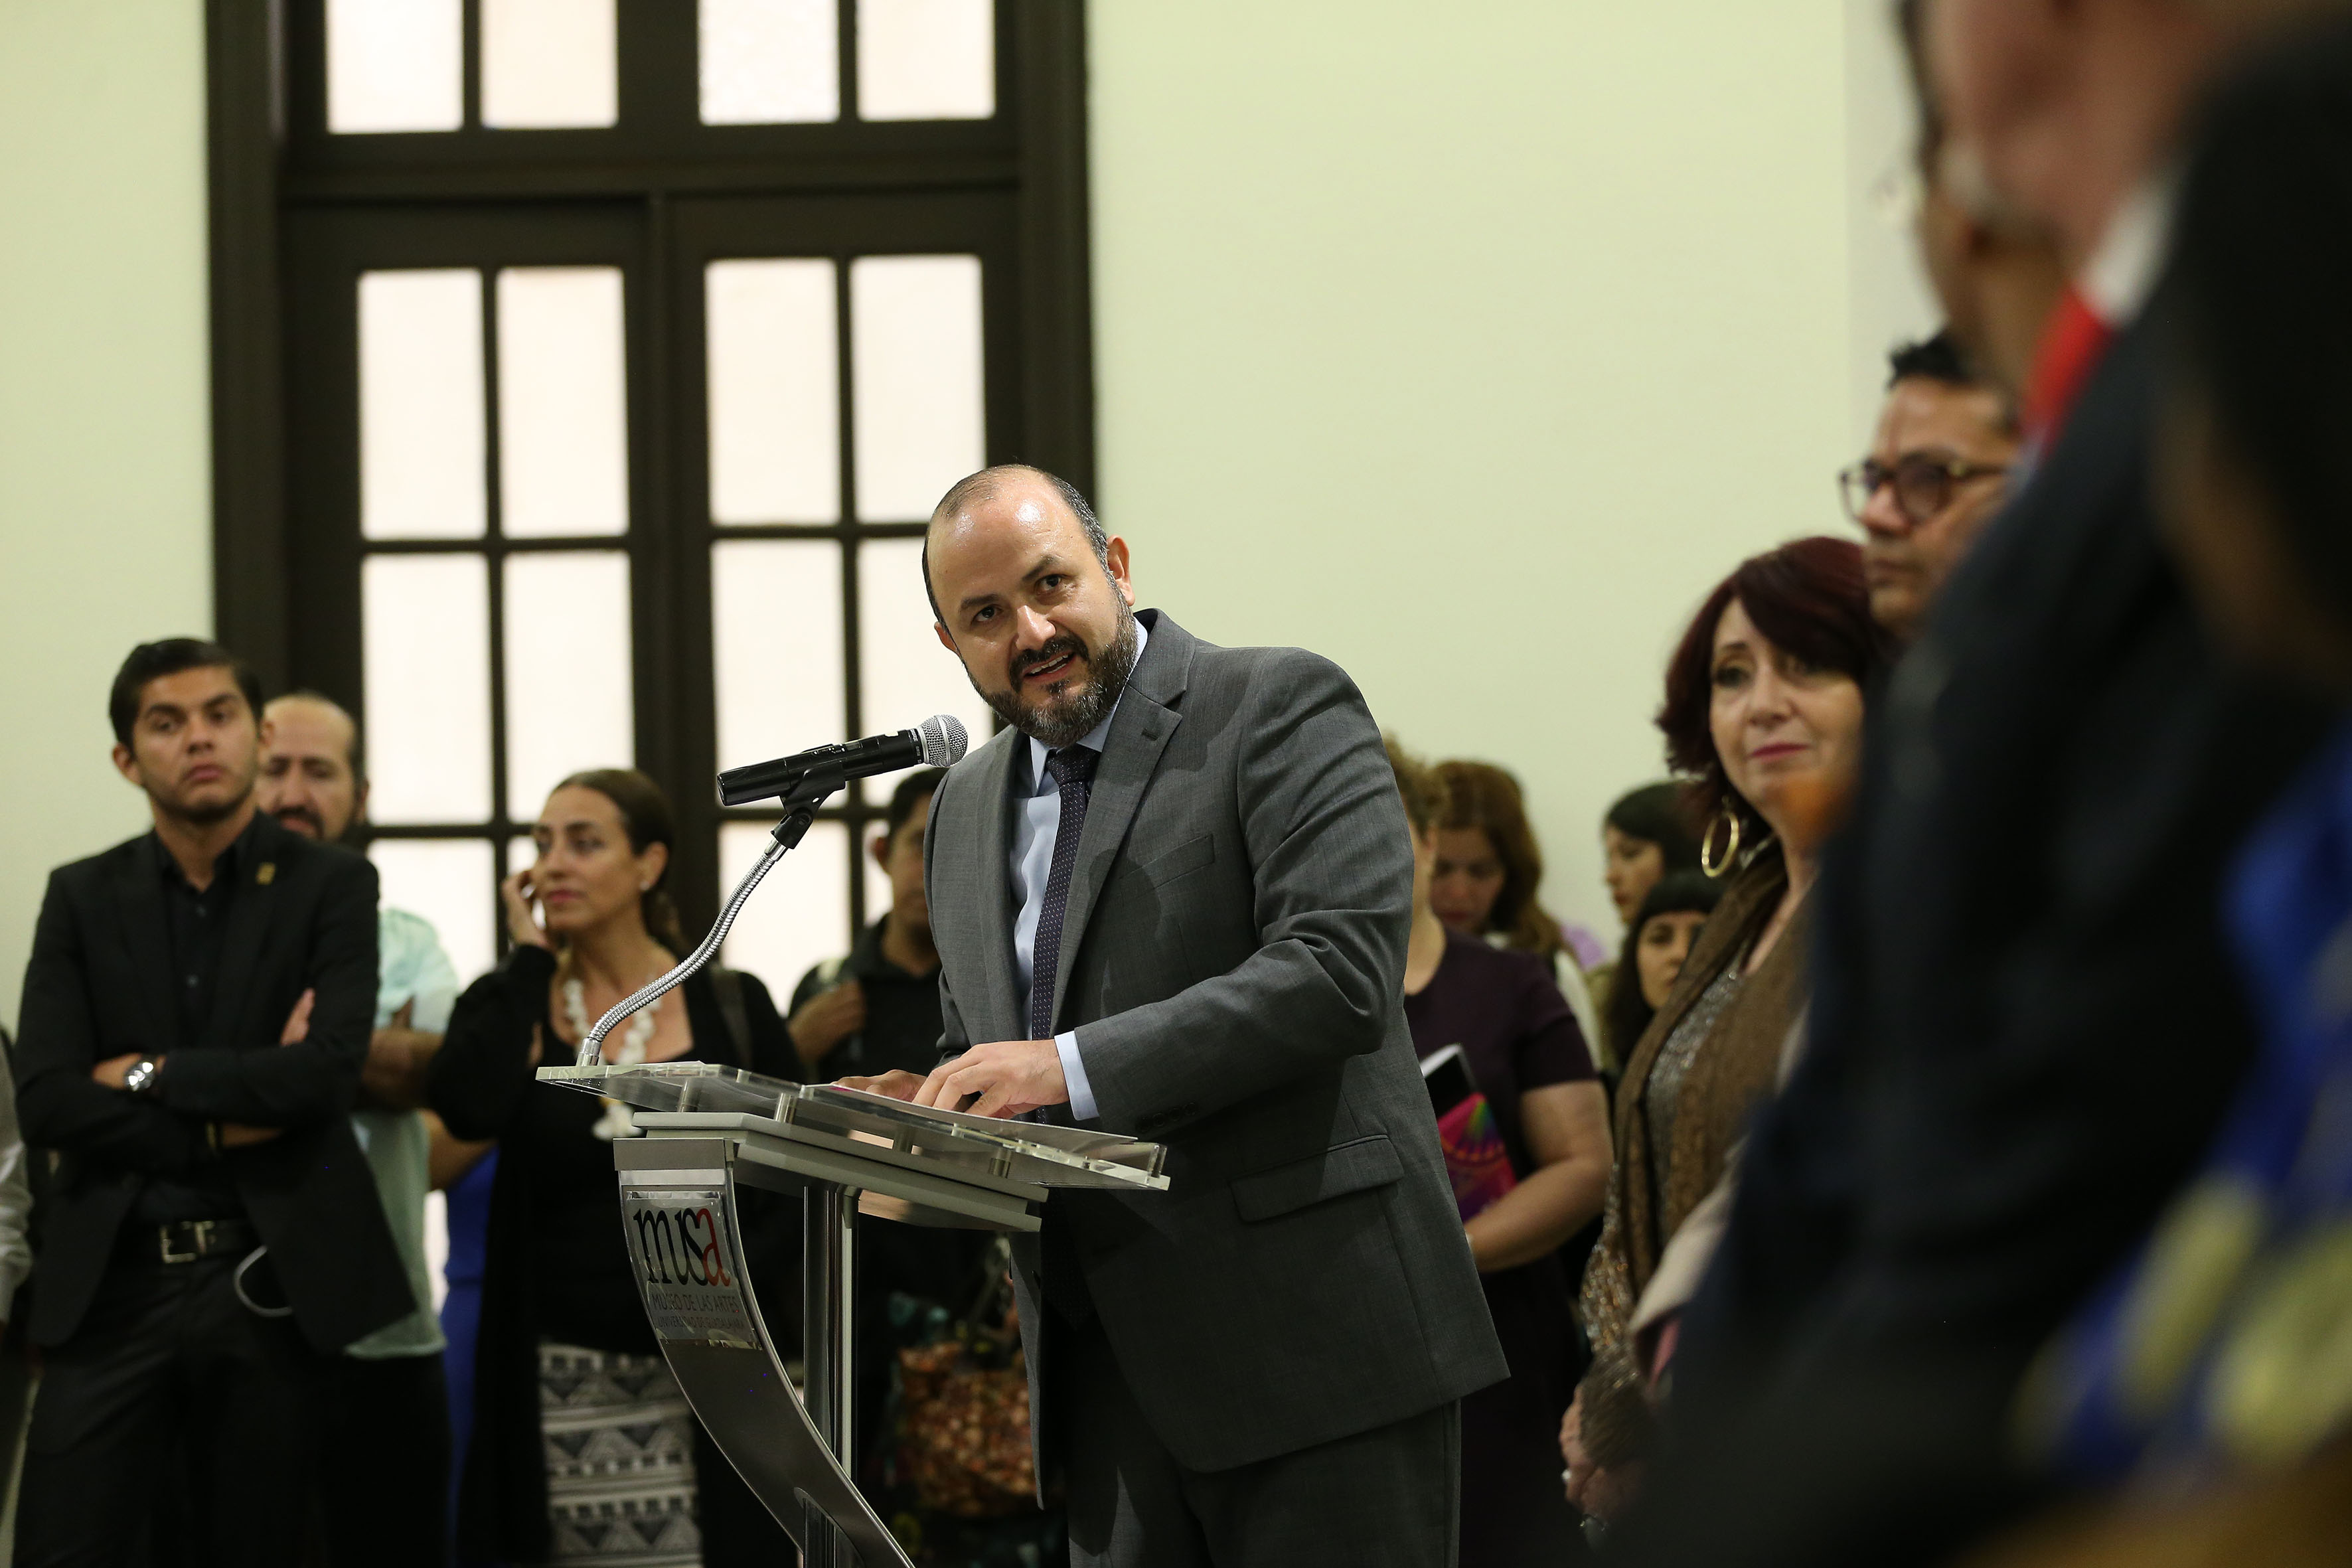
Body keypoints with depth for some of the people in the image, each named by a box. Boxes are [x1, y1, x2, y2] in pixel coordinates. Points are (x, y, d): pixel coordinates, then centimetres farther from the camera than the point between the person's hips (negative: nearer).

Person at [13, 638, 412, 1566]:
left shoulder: (331, 888, 3)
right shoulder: (81, 898, 9)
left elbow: (329, 1071, -12)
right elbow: (46, 1103, -3)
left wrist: (147, 1076, -7)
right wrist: (228, 1121, -10)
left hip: (273, 1278, -1)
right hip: (112, 1283, 1)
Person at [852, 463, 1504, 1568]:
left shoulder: (1282, 710, -4)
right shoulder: (966, 809, 18)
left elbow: (1340, 971, -17)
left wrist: (1071, 1067, -21)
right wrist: (928, 1105, 3)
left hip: (1307, 1339, -6)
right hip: (1111, 1371, 6)